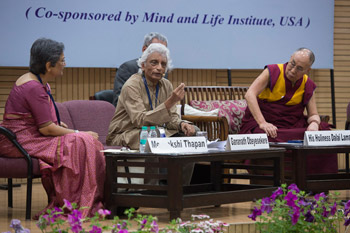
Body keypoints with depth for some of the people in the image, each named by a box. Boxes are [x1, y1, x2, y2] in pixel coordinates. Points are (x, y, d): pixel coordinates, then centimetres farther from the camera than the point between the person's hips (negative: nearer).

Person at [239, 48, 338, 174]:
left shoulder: (308, 85, 7)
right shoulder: (272, 72, -6)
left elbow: (313, 115, 8)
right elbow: (250, 95, -18)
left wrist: (314, 124, -20)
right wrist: (262, 123, -31)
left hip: (292, 125, 4)